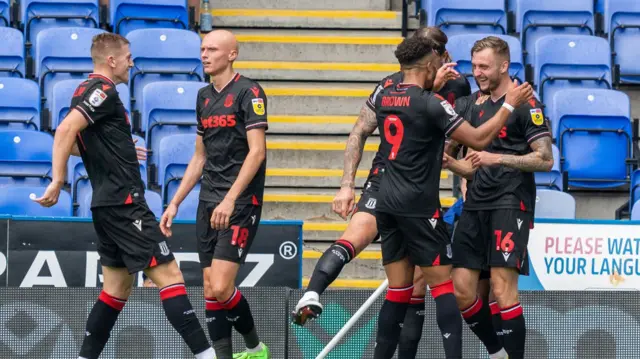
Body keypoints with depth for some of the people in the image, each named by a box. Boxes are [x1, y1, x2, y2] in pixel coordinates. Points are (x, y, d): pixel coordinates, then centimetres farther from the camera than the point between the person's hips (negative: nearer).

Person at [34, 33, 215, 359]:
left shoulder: (88, 91, 17)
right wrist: (57, 182, -27)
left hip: (108, 206, 10)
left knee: (118, 287, 13)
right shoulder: (103, 91, -13)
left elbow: (69, 140, 29)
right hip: (124, 203, -10)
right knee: (169, 276, -11)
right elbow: (66, 130, -24)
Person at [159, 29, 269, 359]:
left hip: (240, 203, -7)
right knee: (210, 289, 2)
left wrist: (230, 199, -22)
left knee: (220, 287, -15)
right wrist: (175, 203, 17)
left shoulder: (248, 92, -8)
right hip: (208, 204, 7)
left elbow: (257, 151, -15)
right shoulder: (204, 96, 15)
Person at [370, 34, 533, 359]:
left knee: (398, 289, 10)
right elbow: (478, 140, -10)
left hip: (387, 204, 7)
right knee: (442, 285, -3)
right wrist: (510, 104, -2)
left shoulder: (383, 97, 7)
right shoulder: (431, 104, -13)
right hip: (419, 207, -7)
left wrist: (435, 87, 31)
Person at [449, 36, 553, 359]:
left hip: (510, 204, -8)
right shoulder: (480, 108, 19)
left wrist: (496, 158, -19)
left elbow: (545, 159, -12)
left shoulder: (525, 104, -4)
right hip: (476, 206, 8)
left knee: (502, 289, -16)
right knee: (461, 290, 1)